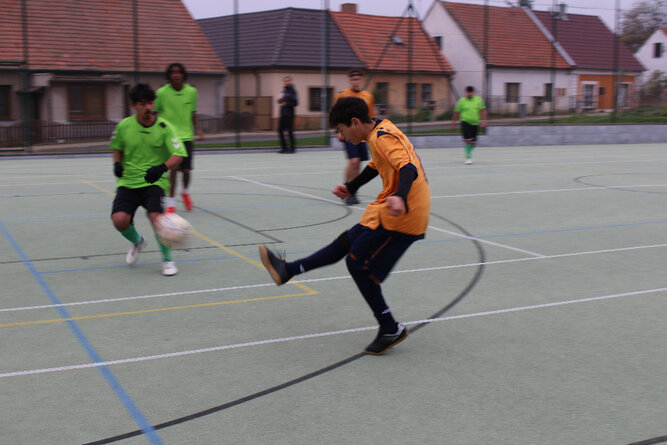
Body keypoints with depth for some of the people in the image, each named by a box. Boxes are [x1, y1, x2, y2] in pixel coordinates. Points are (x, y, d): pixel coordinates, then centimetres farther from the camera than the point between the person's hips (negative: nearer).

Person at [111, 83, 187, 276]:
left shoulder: (164, 127, -8)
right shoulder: (124, 126, 0)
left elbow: (178, 155, -13)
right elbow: (117, 147, 19)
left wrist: (162, 167, -32)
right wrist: (117, 163, -1)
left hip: (154, 182, -2)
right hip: (128, 181, 2)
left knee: (155, 216, -27)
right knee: (119, 220, -18)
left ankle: (167, 259, -2)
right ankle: (137, 242, 21)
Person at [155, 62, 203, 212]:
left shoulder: (192, 92, 2)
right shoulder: (161, 93, -5)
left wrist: (198, 130, 6)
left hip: (186, 136, 2)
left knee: (186, 169, 1)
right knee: (173, 169, -11)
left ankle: (185, 192, 32)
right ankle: (171, 202, 2)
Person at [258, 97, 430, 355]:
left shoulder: (383, 138, -18)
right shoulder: (381, 133, 13)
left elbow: (408, 169, -32)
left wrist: (400, 197, -50)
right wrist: (351, 187, 40)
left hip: (399, 217, -10)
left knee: (357, 263, -1)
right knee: (346, 243, 17)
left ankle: (391, 330, 7)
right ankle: (287, 271, 30)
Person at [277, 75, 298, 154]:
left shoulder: (292, 91, -7)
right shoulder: (284, 91, 16)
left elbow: (295, 103, -11)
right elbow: (280, 101, 24)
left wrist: (286, 104, -18)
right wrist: (279, 100, 2)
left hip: (289, 114, -8)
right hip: (283, 114, 8)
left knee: (290, 131, -5)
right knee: (280, 130, 6)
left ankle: (292, 148, 1)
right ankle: (284, 147, 14)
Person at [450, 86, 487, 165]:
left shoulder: (478, 100, 6)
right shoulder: (461, 101, 0)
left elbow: (482, 111, 6)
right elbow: (456, 113, 5)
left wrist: (484, 121, -4)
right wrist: (453, 123, 6)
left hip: (475, 123, 3)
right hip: (465, 122, -3)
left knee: (473, 142, 7)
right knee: (468, 140, -15)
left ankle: (468, 153, 30)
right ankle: (468, 157, -7)